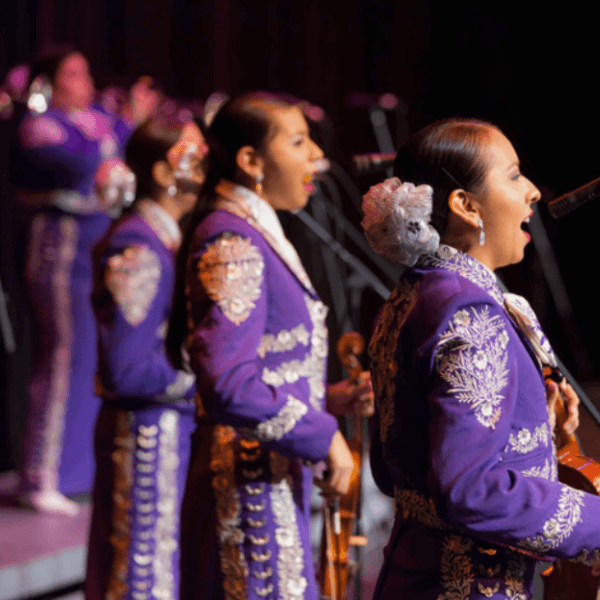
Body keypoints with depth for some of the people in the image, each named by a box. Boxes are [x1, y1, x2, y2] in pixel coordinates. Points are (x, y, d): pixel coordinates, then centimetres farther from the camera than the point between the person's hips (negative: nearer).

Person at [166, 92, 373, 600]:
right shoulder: (231, 243, -16)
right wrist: (324, 436, -19)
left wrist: (330, 397, 7)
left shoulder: (258, 235, 15)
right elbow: (229, 383, -26)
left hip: (276, 483, 10)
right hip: (251, 486, -10)